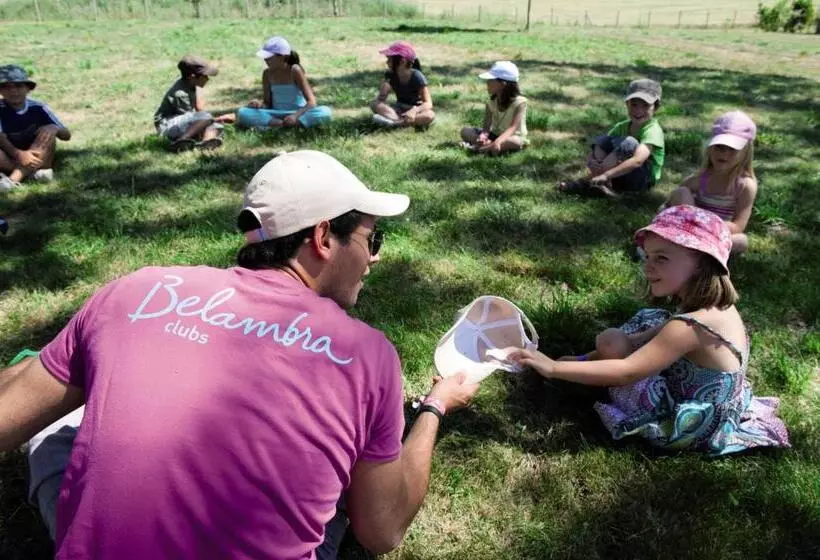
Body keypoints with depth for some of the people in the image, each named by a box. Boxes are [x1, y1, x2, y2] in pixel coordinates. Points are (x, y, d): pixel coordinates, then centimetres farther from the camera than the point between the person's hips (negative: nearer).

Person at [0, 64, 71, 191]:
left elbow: (67, 135, -4)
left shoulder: (38, 108, -1)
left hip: (37, 158, 2)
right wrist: (18, 154, -37)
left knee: (49, 130, -24)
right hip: (10, 158, -1)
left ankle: (14, 178, -30)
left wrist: (55, 131, -29)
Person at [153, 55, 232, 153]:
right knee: (206, 117, -32)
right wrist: (222, 118, -14)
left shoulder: (192, 84, -1)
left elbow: (199, 109, -3)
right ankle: (179, 142, -31)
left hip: (184, 123, 9)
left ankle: (206, 141, -39)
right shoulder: (180, 93, -26)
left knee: (216, 126, -10)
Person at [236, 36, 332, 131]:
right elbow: (267, 103, 6)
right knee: (242, 113, -20)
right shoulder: (267, 73, 1)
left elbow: (311, 102, -16)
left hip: (299, 113, -2)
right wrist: (260, 104, -19)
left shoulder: (295, 71, -11)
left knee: (325, 112, -34)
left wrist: (295, 115, -33)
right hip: (276, 114, 3)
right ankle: (283, 124, -30)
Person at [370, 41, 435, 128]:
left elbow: (428, 103, -25)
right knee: (374, 104, -21)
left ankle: (393, 122, -44)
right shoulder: (390, 75, -5)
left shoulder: (417, 77, -19)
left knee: (430, 115, -38)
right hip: (399, 109, 4)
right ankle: (401, 121, -41)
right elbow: (381, 98, -6)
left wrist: (414, 110, -44)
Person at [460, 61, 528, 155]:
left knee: (515, 142, -42)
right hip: (495, 135, 5)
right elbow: (487, 125, -12)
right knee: (465, 131, -14)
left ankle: (479, 148, -39)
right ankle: (489, 144, -34)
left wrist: (498, 141, -49)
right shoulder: (492, 101, -4)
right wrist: (483, 135, -37)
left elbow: (513, 127, -30)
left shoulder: (519, 102, -19)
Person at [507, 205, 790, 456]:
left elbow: (626, 373, -35)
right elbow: (660, 333, 4)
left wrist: (553, 367, -34)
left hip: (687, 427, -9)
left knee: (610, 344, -11)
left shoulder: (692, 326, -34)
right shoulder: (717, 306, -6)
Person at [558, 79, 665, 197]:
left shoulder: (652, 130, -20)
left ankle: (587, 180, -23)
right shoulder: (622, 126, 1)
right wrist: (591, 161, -29)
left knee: (628, 143, -30)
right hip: (622, 175, 6)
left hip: (644, 179, -6)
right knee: (601, 140, -9)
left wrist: (605, 175, -41)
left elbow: (637, 160, -37)